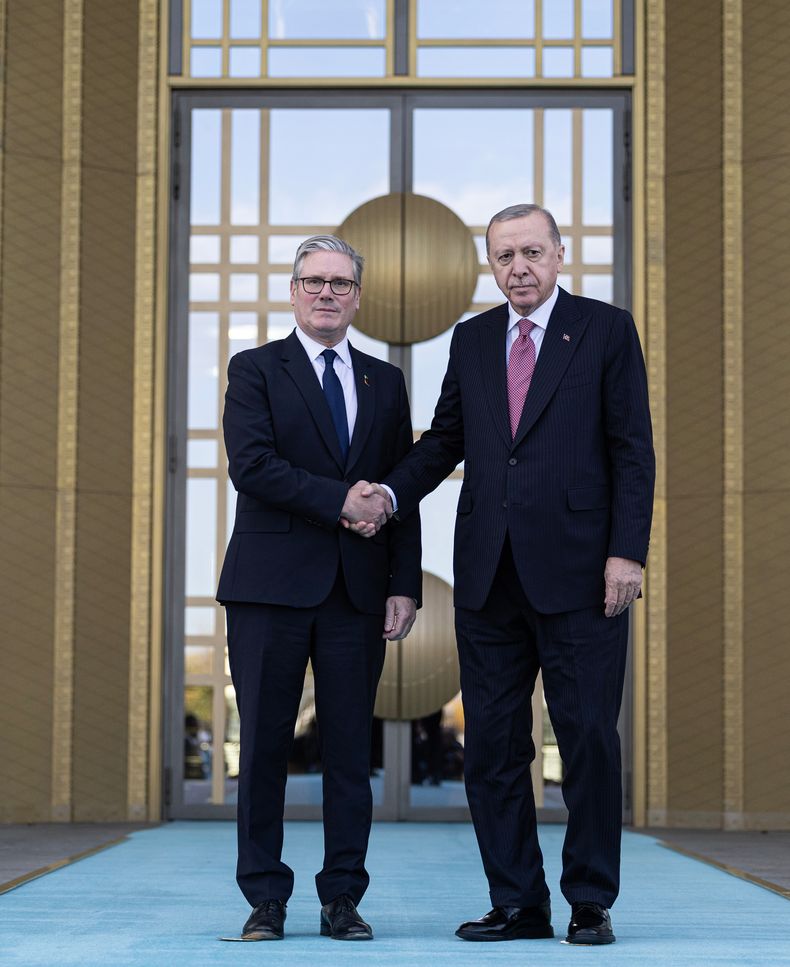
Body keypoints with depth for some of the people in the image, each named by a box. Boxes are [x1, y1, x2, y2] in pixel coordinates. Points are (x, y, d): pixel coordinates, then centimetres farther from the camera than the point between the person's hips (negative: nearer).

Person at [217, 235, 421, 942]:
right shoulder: (256, 370, 5)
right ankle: (266, 899, 9)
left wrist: (404, 586, 2)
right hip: (272, 585, -3)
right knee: (264, 745, 0)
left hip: (358, 591, 3)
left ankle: (343, 899, 12)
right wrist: (338, 501, -14)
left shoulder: (385, 382, 15)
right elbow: (251, 465, -10)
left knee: (351, 750, 3)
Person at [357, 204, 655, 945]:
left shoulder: (606, 330, 1)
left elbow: (633, 449, -3)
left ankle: (591, 903, 12)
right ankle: (516, 904, 16)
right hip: (489, 577, 5)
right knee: (492, 748, 6)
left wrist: (627, 551, -11)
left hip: (577, 575, -4)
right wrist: (391, 493, -1)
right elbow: (446, 437, 16)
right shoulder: (471, 340, 14)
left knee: (589, 740, 0)